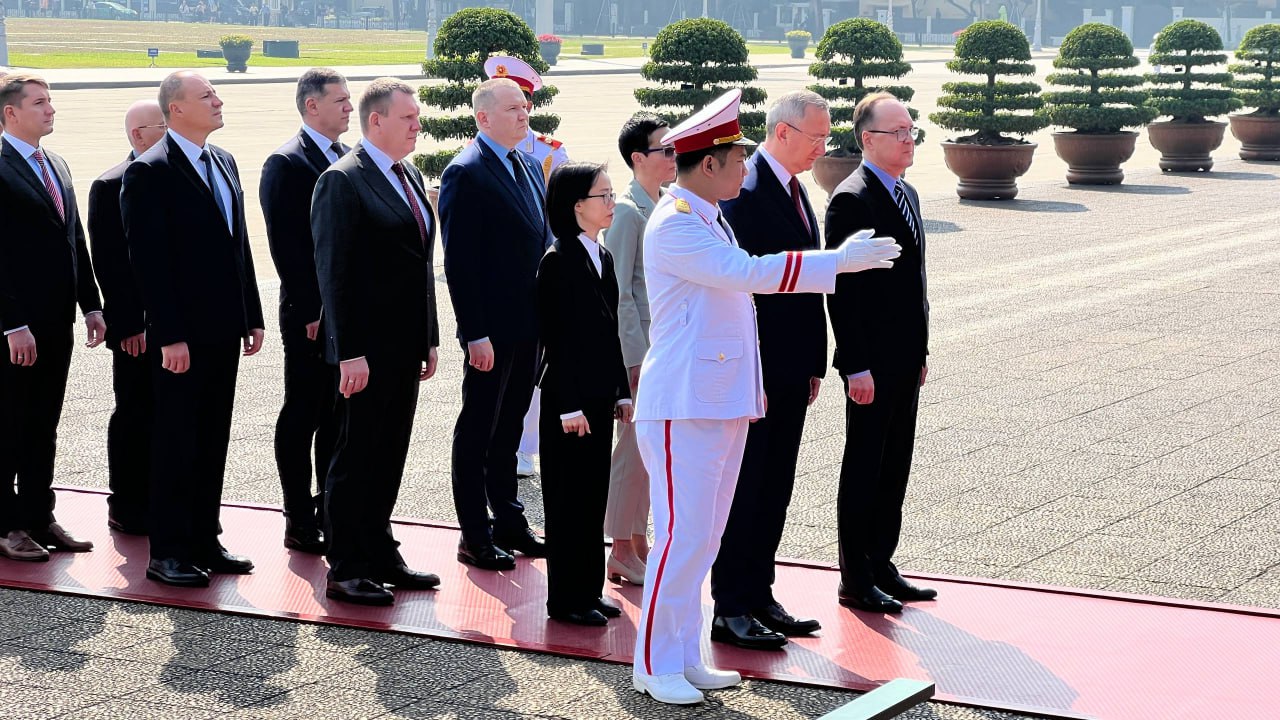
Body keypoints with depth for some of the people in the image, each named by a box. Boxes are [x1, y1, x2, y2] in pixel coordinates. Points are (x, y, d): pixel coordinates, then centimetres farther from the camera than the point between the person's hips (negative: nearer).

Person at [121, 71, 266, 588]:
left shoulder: (224, 162, 13)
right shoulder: (149, 172, -12)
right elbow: (148, 260, -15)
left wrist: (252, 316, 12)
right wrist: (169, 335, -19)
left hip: (223, 331, 7)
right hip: (182, 336, -7)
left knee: (213, 441, 13)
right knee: (176, 443, 0)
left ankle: (204, 540, 22)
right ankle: (167, 551, 7)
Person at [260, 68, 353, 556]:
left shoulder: (350, 160, 14)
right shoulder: (287, 164, -10)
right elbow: (286, 246, -15)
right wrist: (312, 311, -18)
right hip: (310, 315, -7)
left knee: (340, 415, 11)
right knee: (303, 415, 1)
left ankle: (332, 512, 20)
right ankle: (299, 521, 7)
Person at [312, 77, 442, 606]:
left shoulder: (409, 177, 14)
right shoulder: (343, 181, -12)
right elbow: (333, 271, -16)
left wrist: (429, 339, 16)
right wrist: (350, 353, -20)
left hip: (405, 346, 8)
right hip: (366, 349, -8)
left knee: (389, 457, 14)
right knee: (357, 457, 0)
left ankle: (380, 556, 25)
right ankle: (345, 571, 8)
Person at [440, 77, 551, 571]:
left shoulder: (528, 166, 12)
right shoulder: (466, 174, -13)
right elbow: (459, 262, -17)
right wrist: (475, 334, -21)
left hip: (529, 326, 8)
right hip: (492, 329, -8)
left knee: (509, 427, 18)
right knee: (478, 432, 2)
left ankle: (508, 522, 29)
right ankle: (475, 537, 10)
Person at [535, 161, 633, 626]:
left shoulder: (603, 258, 12)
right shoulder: (558, 261, -13)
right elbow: (556, 339, -15)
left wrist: (622, 392, 14)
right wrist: (569, 406, -17)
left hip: (599, 396, 8)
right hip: (567, 399, -8)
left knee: (594, 495, 12)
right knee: (569, 498, -1)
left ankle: (587, 589, 20)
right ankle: (565, 598, 6)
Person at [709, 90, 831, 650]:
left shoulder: (795, 191, 14)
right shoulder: (746, 191, -16)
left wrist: (813, 366, 15)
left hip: (789, 370, 9)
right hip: (753, 370, -9)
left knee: (774, 491, 14)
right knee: (744, 492, -1)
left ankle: (758, 596, 23)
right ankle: (730, 610, 7)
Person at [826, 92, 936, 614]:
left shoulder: (906, 194, 14)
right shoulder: (851, 200, -14)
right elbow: (841, 291, -17)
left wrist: (921, 351, 17)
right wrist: (856, 367, -20)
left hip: (906, 360, 8)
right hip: (872, 363, -8)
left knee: (894, 467, 13)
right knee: (864, 468, 0)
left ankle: (880, 566, 23)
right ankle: (855, 580, 8)